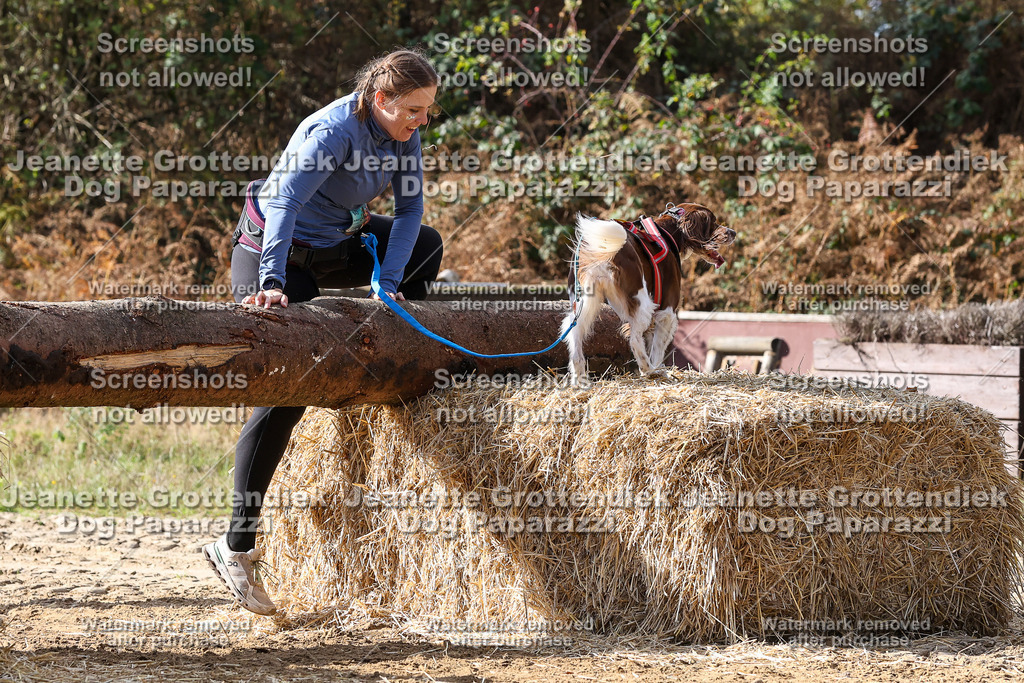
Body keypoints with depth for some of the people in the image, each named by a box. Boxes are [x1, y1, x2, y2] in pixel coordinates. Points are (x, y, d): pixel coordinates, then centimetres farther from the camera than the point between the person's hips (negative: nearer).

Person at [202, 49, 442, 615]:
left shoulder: (403, 132, -5)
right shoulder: (333, 132, -28)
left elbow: (409, 208, -3)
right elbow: (283, 203, -39)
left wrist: (388, 282, -15)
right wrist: (273, 283, -51)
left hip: (334, 246, 8)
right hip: (273, 253, -8)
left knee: (426, 246, 13)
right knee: (283, 391, -15)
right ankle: (236, 548, -15)